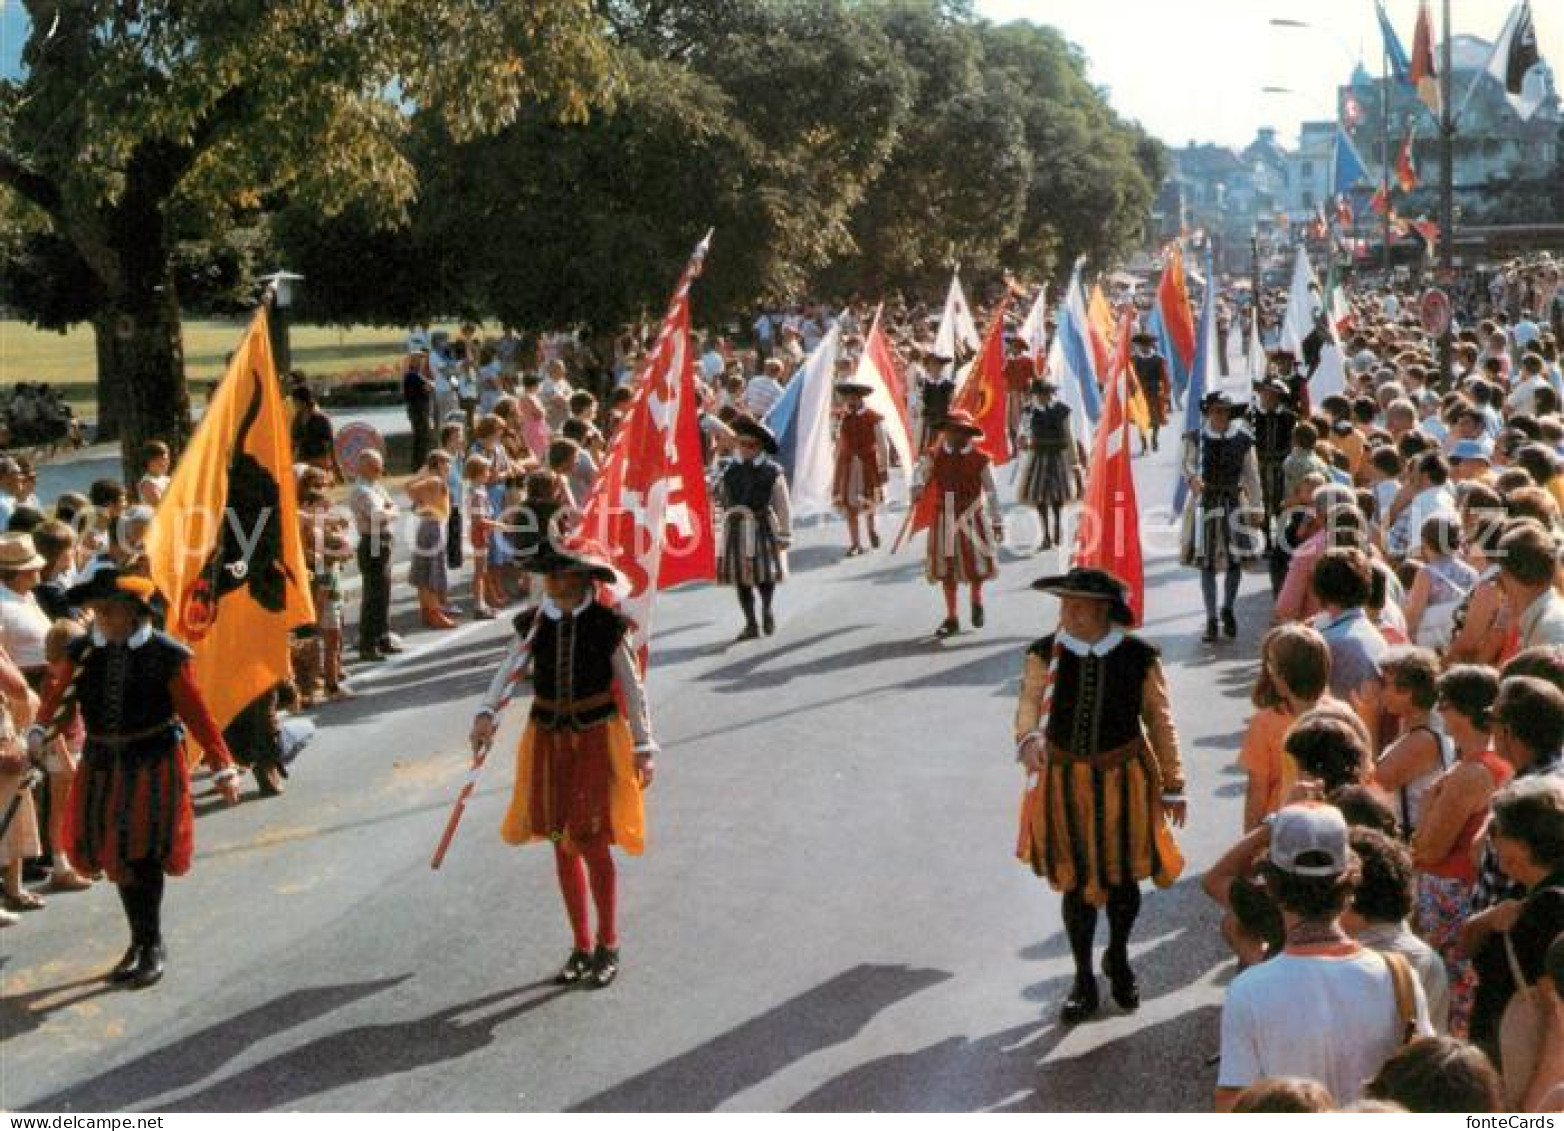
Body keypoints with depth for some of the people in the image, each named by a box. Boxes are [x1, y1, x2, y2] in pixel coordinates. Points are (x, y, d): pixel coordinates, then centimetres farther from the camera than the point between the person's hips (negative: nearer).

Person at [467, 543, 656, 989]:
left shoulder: (607, 624, -12)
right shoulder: (533, 623, -2)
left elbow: (632, 687, -8)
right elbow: (507, 671, -7)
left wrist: (644, 747, -9)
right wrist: (487, 713, -26)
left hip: (597, 738, -4)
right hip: (548, 739, 4)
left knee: (593, 845, -2)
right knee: (563, 845, 11)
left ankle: (608, 946, 18)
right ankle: (581, 947, 26)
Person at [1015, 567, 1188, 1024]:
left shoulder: (1139, 658, -12)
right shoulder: (1045, 654, -11)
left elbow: (1160, 721, -3)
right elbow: (1029, 701, -16)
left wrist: (1173, 785, 4)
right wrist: (1029, 738, -39)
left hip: (1122, 779, 0)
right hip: (1065, 780, 0)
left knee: (1122, 877, 14)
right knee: (1076, 883, 10)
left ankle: (1118, 959, 44)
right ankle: (1083, 980, 29)